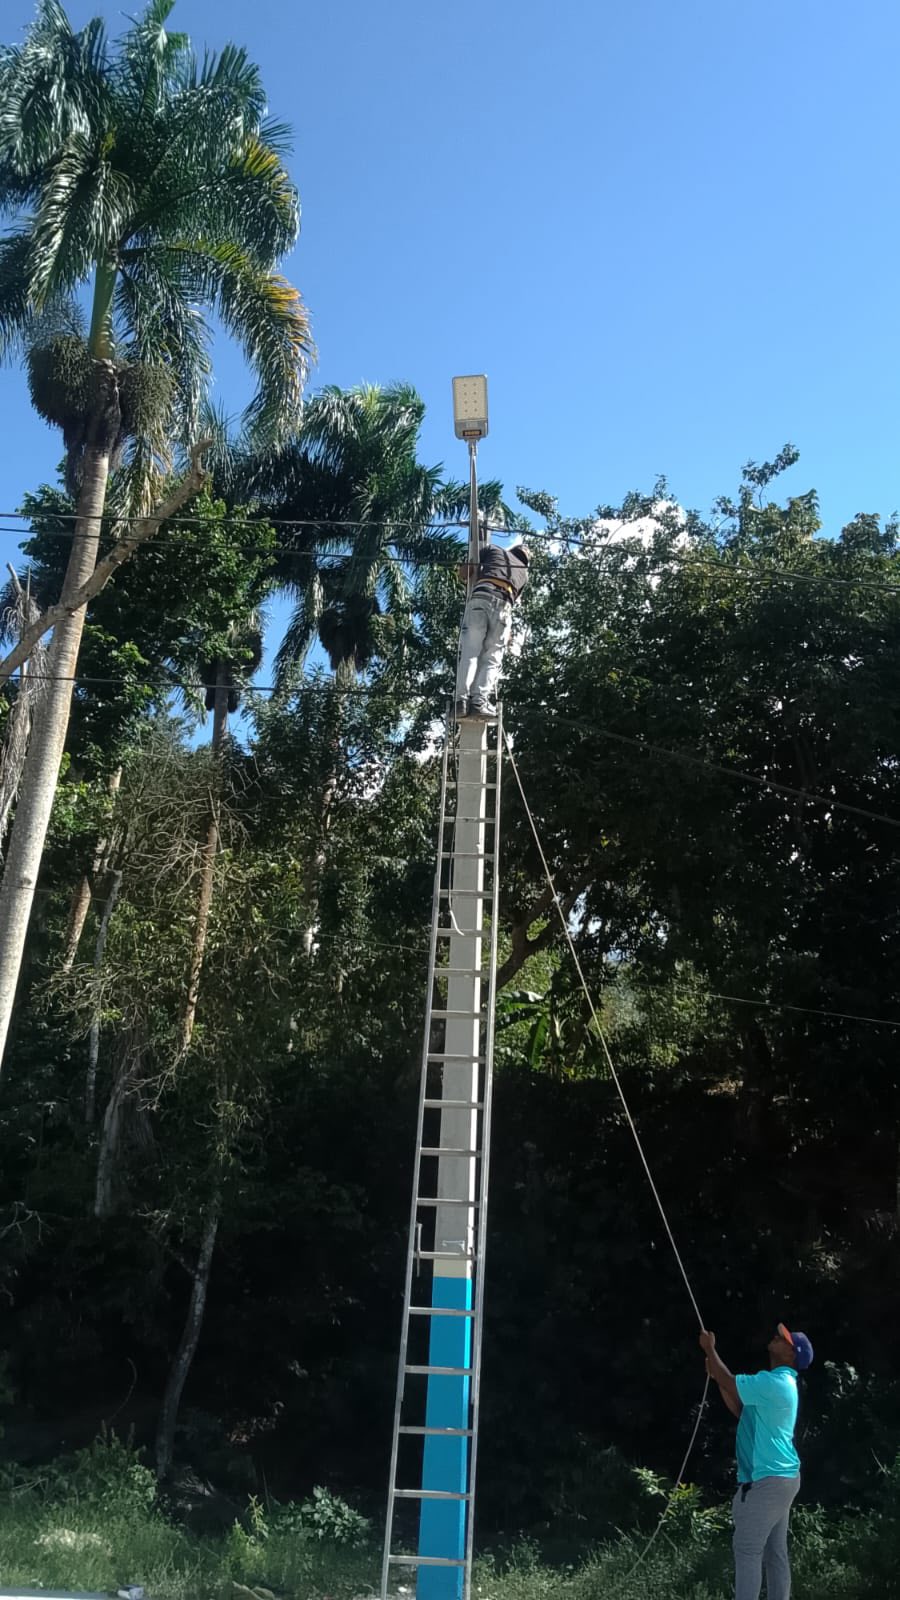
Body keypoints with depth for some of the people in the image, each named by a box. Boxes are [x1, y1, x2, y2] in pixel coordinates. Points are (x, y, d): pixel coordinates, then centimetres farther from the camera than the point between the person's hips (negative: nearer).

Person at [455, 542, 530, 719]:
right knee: (492, 658, 1)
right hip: (503, 605, 1)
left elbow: (463, 572, 25)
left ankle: (462, 700, -19)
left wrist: (468, 582, 45)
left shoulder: (494, 550, 28)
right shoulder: (524, 572, 33)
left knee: (469, 652, -5)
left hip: (480, 597, -1)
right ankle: (479, 701, -18)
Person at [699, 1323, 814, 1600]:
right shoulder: (781, 1383, 15)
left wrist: (710, 1349, -4)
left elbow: (729, 1382, -16)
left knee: (748, 1552, -7)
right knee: (775, 1553, 11)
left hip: (765, 1480, -10)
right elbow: (740, 1410, 19)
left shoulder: (773, 1383, -18)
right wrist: (717, 1377, 12)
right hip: (781, 1477, 10)